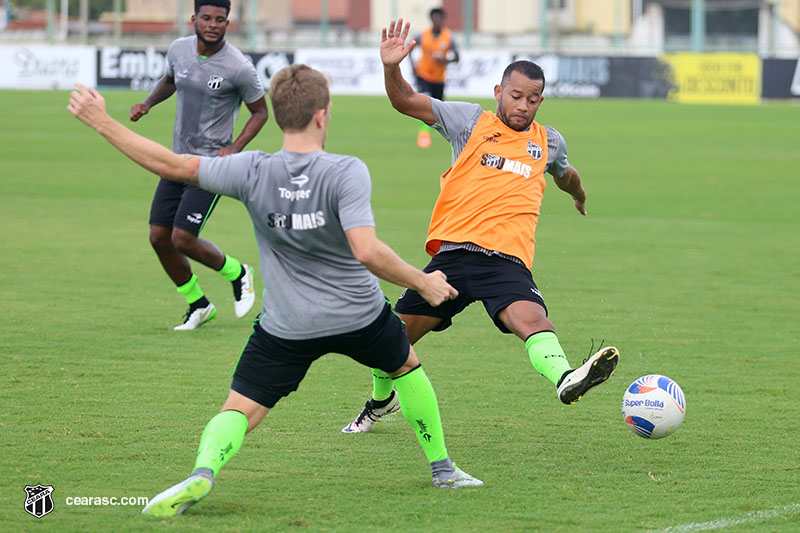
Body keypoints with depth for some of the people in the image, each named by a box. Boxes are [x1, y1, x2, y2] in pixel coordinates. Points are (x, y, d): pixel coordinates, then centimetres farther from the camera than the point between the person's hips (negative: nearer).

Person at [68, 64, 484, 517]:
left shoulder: (253, 172, -14)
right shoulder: (347, 173, -22)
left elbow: (170, 165, -10)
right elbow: (367, 251, -31)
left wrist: (103, 122, -1)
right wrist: (422, 282, -16)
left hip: (287, 328, 0)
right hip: (359, 314, 0)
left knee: (239, 411, 2)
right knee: (406, 366, 30)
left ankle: (204, 471, -29)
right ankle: (442, 467, 42)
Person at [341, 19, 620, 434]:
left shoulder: (548, 142, 19)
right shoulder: (471, 121, 9)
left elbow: (565, 175, 43)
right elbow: (405, 102, 4)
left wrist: (579, 195, 62)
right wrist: (390, 68, -15)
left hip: (508, 261, 0)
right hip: (454, 252, 0)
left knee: (532, 319, -30)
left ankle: (565, 380, -59)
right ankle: (381, 401, 36)